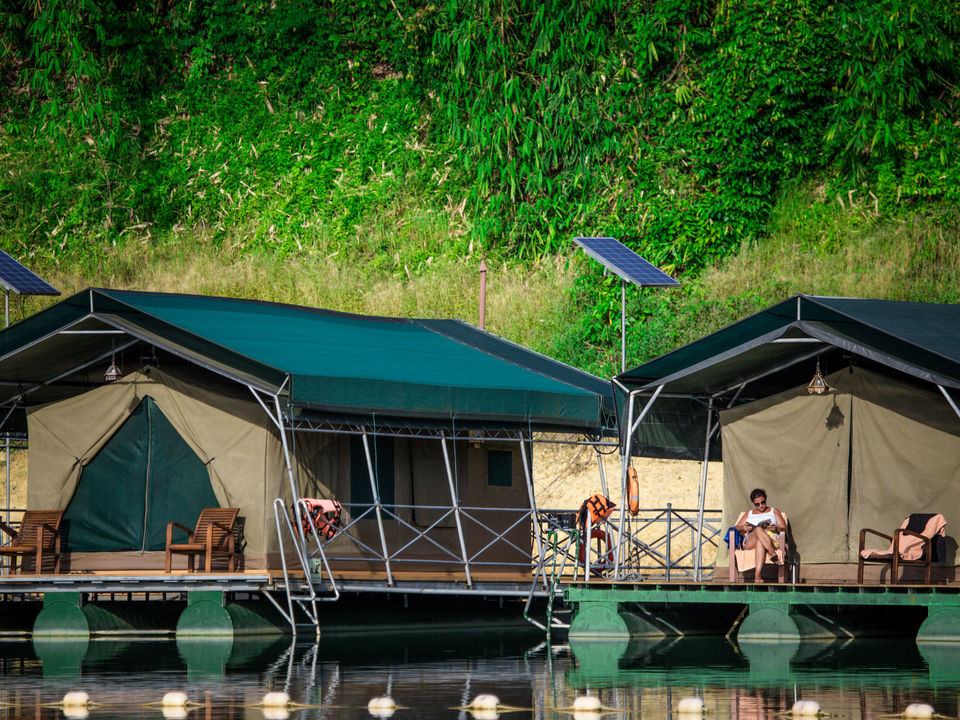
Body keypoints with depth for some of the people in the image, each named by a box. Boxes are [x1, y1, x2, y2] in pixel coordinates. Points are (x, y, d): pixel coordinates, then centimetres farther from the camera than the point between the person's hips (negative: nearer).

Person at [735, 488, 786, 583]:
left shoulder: (774, 511, 28)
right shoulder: (749, 513, 32)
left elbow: (784, 528, 17)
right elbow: (736, 529, 22)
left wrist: (776, 528, -8)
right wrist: (742, 528, -3)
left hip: (771, 539, -1)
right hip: (749, 542, 1)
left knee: (760, 542, -43)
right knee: (758, 529, -38)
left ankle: (757, 573, -62)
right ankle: (772, 553, -59)